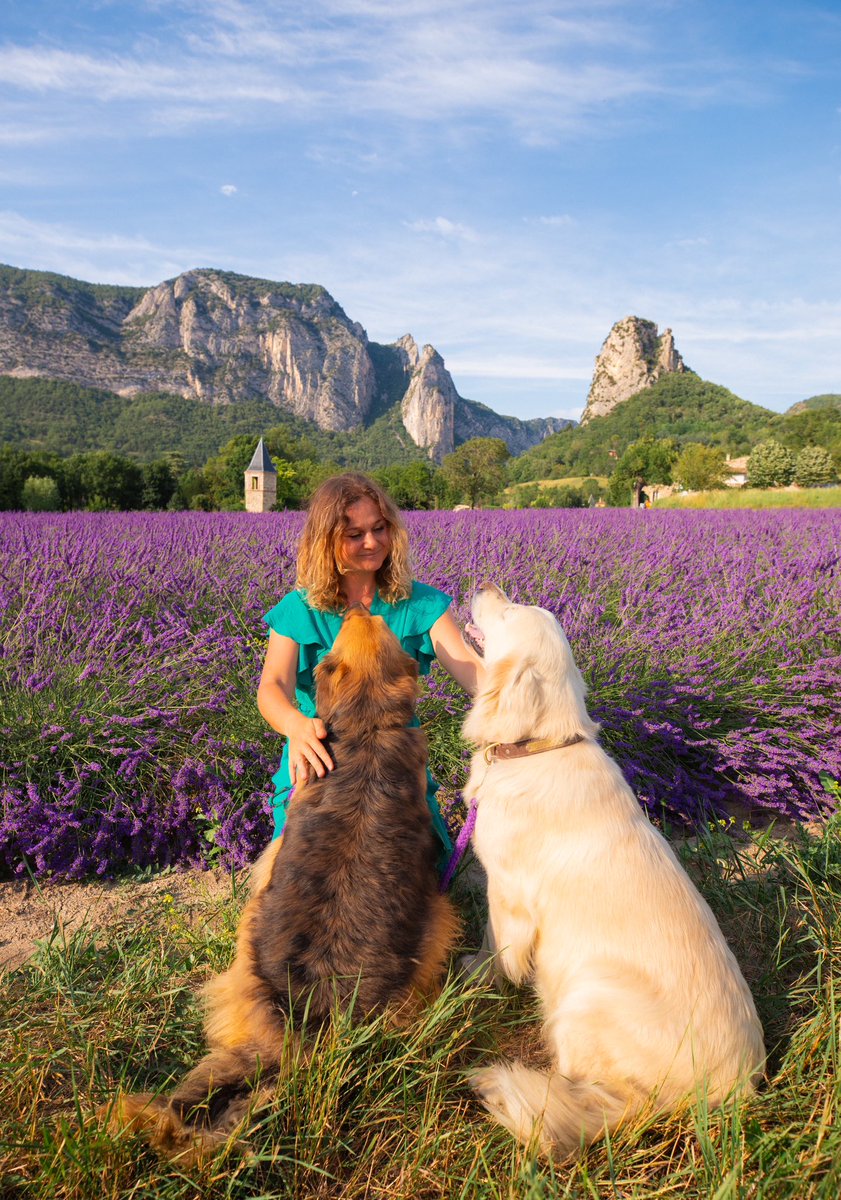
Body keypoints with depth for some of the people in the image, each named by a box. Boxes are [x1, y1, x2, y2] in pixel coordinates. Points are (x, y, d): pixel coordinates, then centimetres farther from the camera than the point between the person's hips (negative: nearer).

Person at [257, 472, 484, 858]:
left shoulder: (420, 603, -1)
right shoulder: (298, 610, -4)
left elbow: (468, 666, -15)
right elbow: (272, 685, -19)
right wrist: (295, 724, -44)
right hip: (317, 766, -1)